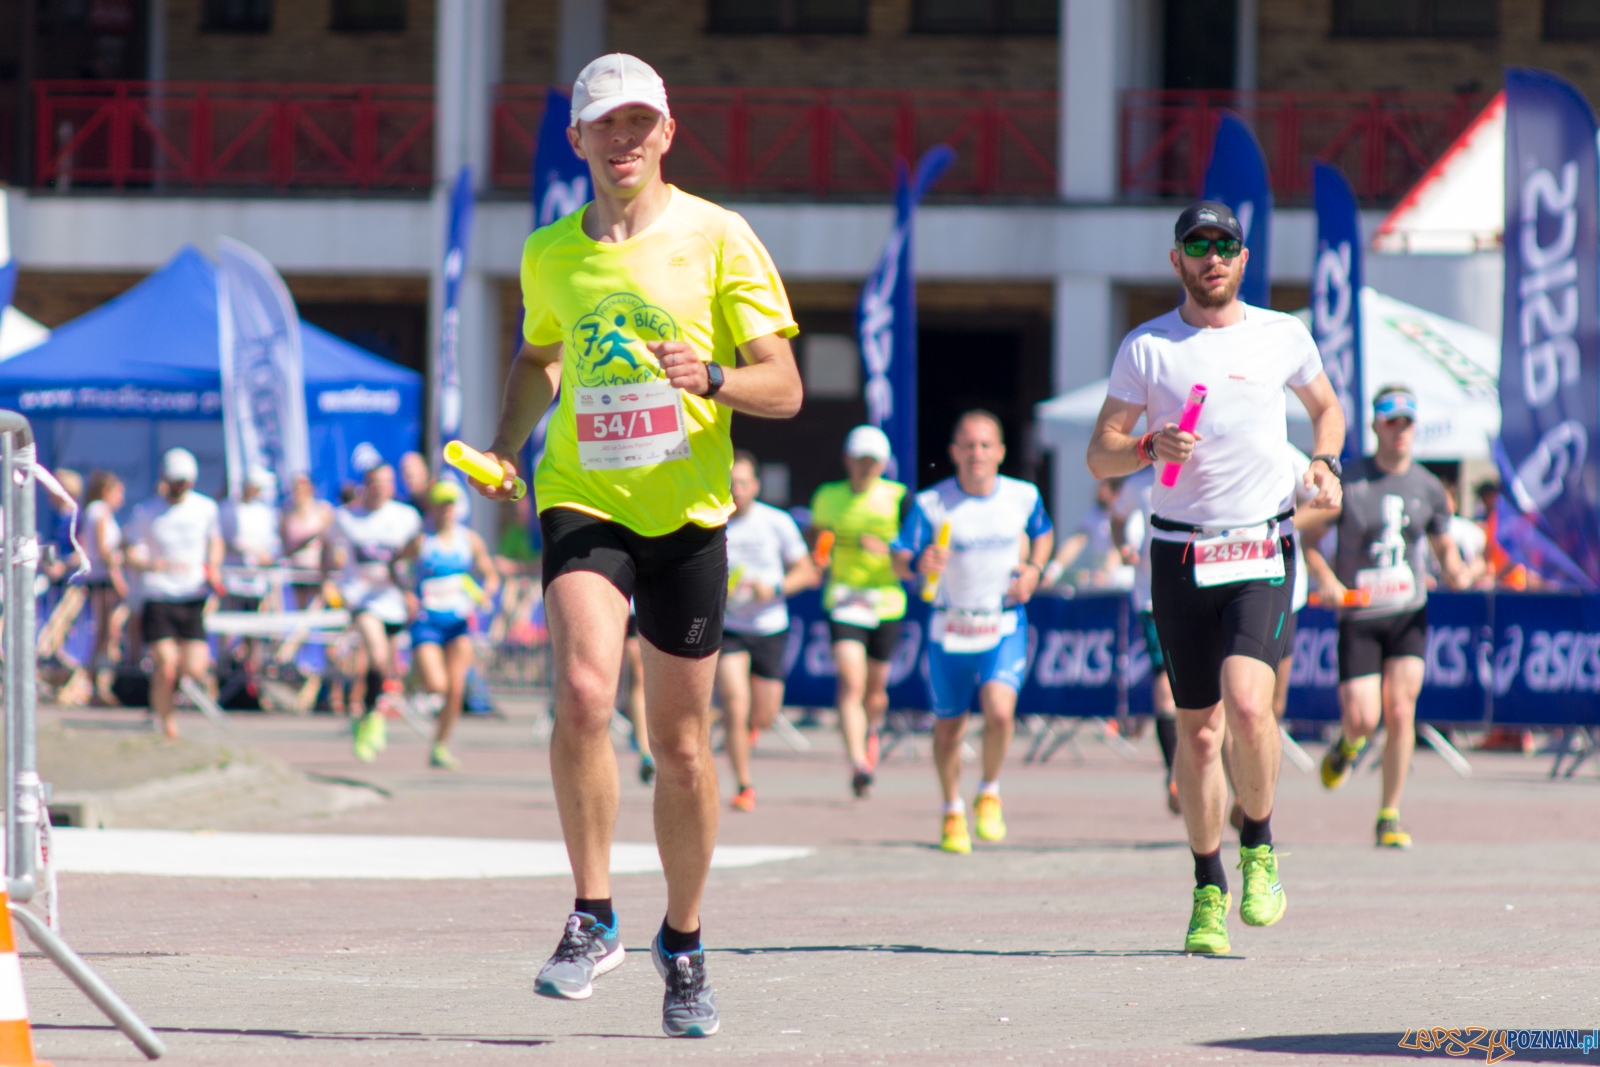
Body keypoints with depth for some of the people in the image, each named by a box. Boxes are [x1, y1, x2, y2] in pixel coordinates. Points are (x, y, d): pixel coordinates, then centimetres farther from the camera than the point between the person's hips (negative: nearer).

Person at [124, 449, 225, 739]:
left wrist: (213, 568, 3)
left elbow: (215, 540, 23)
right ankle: (166, 725, 7)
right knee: (166, 669, -10)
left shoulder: (205, 507, 5)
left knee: (194, 671, -7)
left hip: (194, 599, 2)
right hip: (158, 599, -2)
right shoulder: (146, 512, -3)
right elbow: (132, 557, -7)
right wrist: (160, 565, -27)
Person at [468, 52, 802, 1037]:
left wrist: (711, 378, -23)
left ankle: (684, 943, 26)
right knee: (583, 693, -24)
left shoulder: (718, 239, -2)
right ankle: (593, 918, -12)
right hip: (584, 501, 1)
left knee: (682, 745, 6)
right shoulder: (550, 256, 7)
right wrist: (509, 442, 10)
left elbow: (784, 387, -3)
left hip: (687, 512, -1)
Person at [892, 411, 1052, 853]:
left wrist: (1034, 569, -1)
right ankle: (953, 813, 33)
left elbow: (1043, 533, 18)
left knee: (999, 712, -21)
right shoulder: (931, 504, -9)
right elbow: (900, 560, -10)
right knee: (948, 727, 9)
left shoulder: (1023, 496, -2)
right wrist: (920, 564, -33)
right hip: (950, 629, 0)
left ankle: (990, 795, 7)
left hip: (1005, 626, 0)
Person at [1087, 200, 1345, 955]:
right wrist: (1150, 447, -17)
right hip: (1180, 554, 1)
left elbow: (1325, 405, 24)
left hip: (1262, 554, -1)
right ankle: (1209, 895, 17)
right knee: (1197, 730, 4)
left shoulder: (1282, 337, 6)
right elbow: (1099, 456, 3)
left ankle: (1258, 849, 2)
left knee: (1248, 704, -21)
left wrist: (1324, 461, 4)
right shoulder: (1146, 348, 2)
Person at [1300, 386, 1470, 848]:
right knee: (1362, 719, -10)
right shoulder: (1347, 481, -4)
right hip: (1357, 615, -2)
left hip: (1409, 616, 2)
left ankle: (1389, 817, 1)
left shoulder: (1428, 488, 5)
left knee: (1400, 712, -10)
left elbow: (1444, 547, 16)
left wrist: (1455, 571, -8)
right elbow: (1305, 538, 1)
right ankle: (1347, 744, 30)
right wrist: (1325, 579, -16)